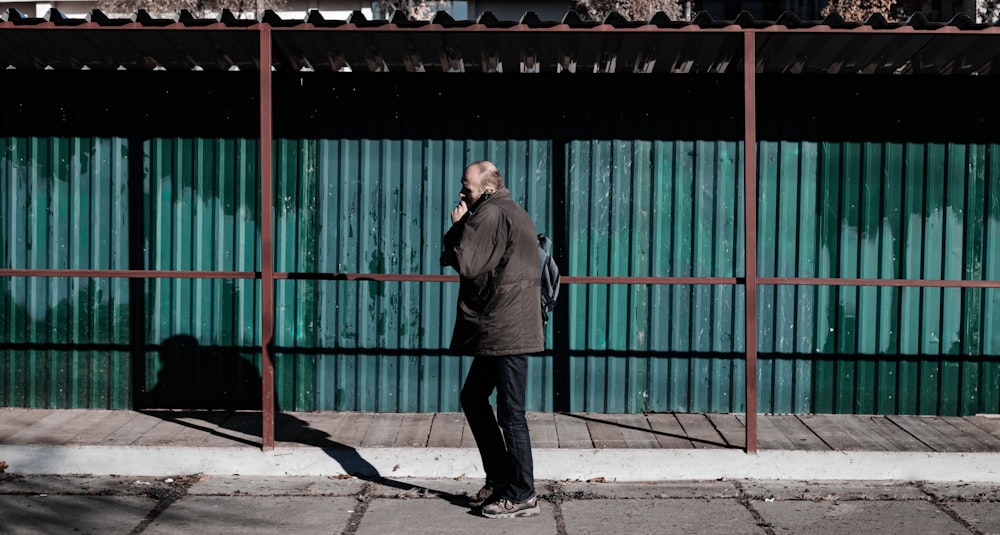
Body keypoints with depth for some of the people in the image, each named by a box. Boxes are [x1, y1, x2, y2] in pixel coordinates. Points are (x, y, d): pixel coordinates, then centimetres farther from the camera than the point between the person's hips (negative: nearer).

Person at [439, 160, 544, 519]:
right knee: (473, 398, 18)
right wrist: (463, 228, 7)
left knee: (510, 413, -4)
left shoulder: (491, 214, -14)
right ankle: (499, 479, 23)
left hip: (505, 332, -11)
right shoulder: (512, 213, 19)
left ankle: (521, 496, 4)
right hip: (502, 331, 11)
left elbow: (464, 264, -19)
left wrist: (457, 227, -5)